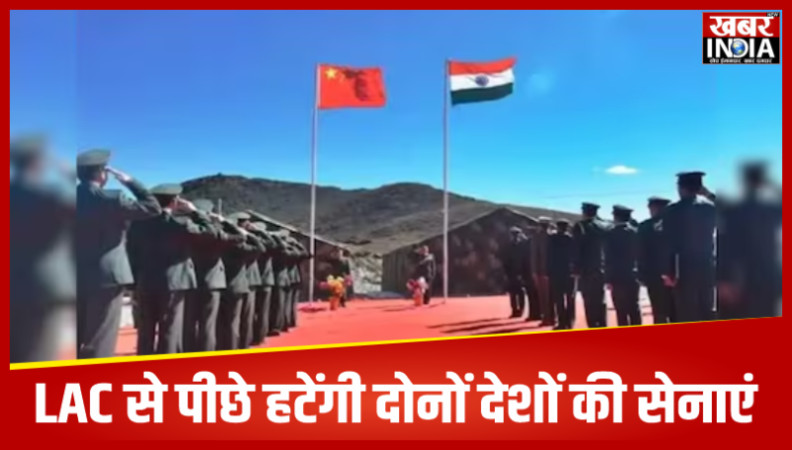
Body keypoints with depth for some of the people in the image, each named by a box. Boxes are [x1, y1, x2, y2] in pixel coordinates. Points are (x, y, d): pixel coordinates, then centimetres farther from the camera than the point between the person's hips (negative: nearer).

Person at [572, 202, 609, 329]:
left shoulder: (580, 226, -6)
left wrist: (576, 270, -7)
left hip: (586, 272, -5)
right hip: (601, 270, 5)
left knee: (589, 303, -1)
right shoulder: (605, 227, 8)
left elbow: (576, 250, -10)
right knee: (600, 302, 13)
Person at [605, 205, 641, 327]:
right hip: (633, 277, 5)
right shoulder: (636, 232, 6)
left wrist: (608, 279, -6)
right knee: (634, 309, 11)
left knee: (621, 311, -1)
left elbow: (609, 258, -9)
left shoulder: (611, 233, -8)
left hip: (618, 278, -5)